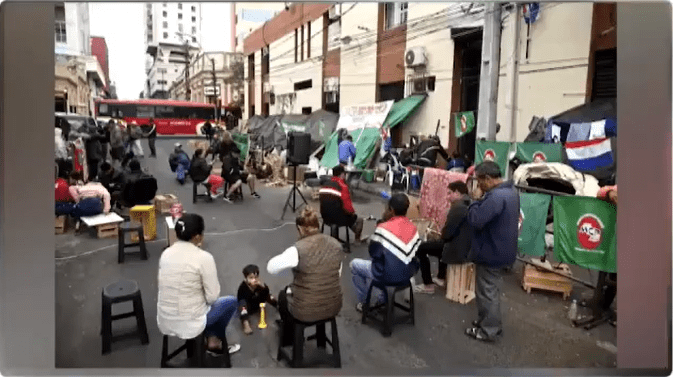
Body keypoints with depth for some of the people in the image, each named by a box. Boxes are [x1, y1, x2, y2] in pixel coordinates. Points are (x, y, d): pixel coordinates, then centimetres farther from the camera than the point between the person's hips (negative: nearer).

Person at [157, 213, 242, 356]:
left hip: (164, 323, 6)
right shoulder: (204, 257, -18)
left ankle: (211, 339, 30)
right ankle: (215, 343, 33)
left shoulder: (166, 253, 0)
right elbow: (212, 297, -13)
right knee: (232, 301, 20)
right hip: (189, 326, -6)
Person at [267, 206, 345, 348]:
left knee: (283, 295, 29)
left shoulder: (298, 249, -23)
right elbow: (336, 275, 5)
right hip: (334, 307, 5)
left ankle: (288, 340, 51)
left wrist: (289, 260, 7)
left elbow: (271, 268, -10)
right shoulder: (336, 244, -6)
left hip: (306, 311, -5)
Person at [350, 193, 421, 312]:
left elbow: (373, 253, -13)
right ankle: (382, 298, 40)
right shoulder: (413, 227, -4)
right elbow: (414, 253, 3)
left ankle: (364, 302, 27)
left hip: (388, 276, -6)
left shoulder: (384, 228, -24)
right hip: (408, 274, 7)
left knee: (354, 264, 17)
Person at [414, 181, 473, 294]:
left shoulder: (458, 207, -22)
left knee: (421, 248, 2)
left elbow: (447, 234, -21)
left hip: (459, 250, -10)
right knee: (442, 244, 37)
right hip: (469, 248, 10)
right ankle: (441, 278, 42)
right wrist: (444, 236, 12)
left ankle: (428, 285, 8)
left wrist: (443, 236, 2)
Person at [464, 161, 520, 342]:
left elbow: (475, 220, -30)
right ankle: (491, 323, 37)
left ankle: (488, 330, 18)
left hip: (491, 252, -10)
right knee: (491, 289, 23)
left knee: (487, 292, 5)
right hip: (501, 249, 10)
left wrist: (476, 200, -19)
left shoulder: (496, 197, -29)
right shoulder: (510, 191, 6)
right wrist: (482, 199, 0)